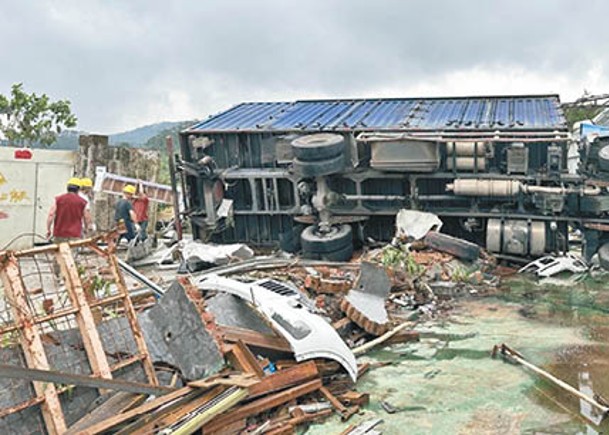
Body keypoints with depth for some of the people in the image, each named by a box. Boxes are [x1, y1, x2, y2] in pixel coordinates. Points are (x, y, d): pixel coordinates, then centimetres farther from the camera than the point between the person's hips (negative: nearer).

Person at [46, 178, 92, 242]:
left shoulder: (58, 199, 4)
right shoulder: (82, 202, 0)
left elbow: (51, 215, -1)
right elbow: (87, 219, 3)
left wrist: (48, 230, 5)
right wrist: (87, 228, 22)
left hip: (59, 235, 2)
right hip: (75, 236, -2)